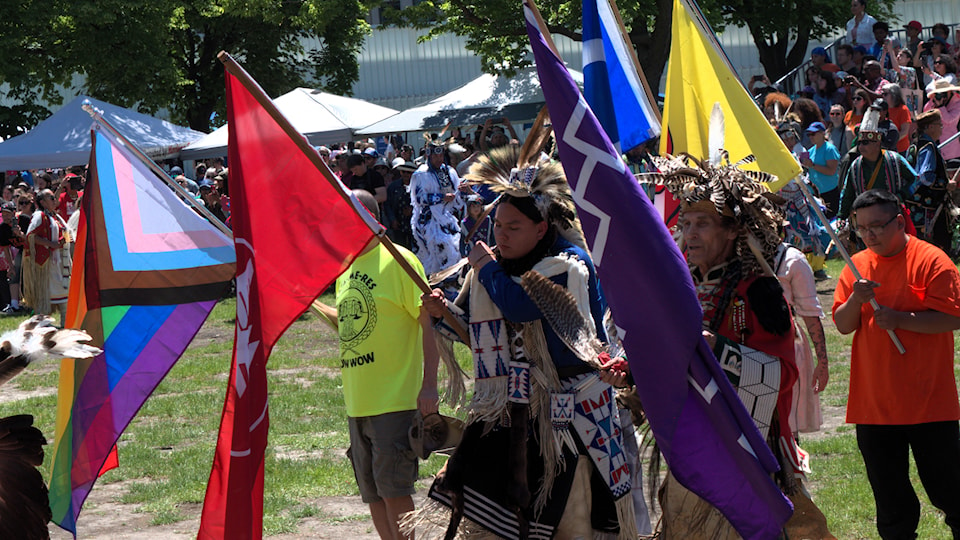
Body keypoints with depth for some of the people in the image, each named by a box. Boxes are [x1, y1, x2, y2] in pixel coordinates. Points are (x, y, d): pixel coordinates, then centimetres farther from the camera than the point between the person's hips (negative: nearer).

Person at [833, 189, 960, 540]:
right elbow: (842, 325, 6)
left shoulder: (931, 260, -7)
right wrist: (855, 301, -14)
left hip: (928, 403, -4)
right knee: (890, 501, 11)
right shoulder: (858, 265, 9)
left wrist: (901, 319, -21)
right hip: (873, 404, 4)